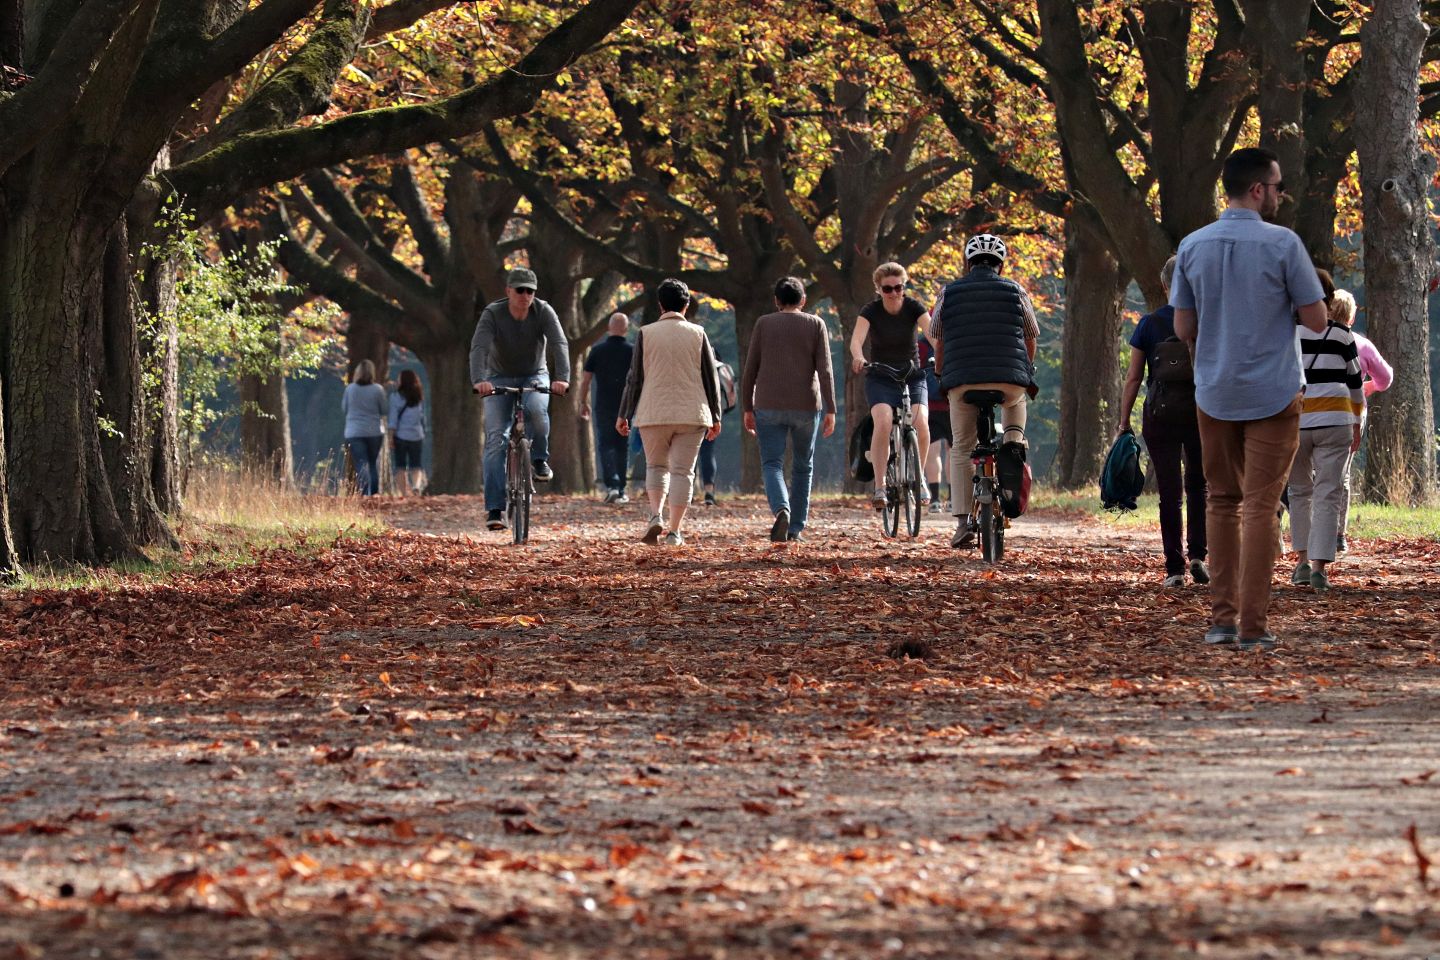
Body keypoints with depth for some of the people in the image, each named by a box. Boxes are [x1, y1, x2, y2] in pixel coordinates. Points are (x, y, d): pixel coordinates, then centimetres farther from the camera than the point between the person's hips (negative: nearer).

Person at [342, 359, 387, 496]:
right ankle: (374, 492, 16)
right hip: (375, 432, 0)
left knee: (361, 464, -3)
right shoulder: (378, 389, -6)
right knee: (374, 463, 16)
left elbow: (344, 408, 8)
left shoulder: (350, 389, -3)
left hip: (354, 432, 0)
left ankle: (363, 493, -18)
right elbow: (383, 411, 1)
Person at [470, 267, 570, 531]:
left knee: (536, 408, -35)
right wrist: (478, 380, -49)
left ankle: (540, 460, -9)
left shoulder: (543, 311, -15)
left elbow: (559, 344, -26)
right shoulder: (492, 313, -19)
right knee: (495, 440, -14)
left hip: (534, 376, 0)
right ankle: (495, 509, -16)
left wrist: (562, 378, -44)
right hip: (499, 379, 0)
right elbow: (479, 347, -31)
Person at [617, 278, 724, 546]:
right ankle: (674, 532, -2)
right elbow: (710, 378, 5)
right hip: (691, 413, 0)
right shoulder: (697, 334, 2)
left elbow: (635, 378, 1)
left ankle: (656, 515, -4)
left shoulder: (646, 333, 0)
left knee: (656, 466, 17)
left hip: (654, 413, 0)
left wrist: (624, 414, 7)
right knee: (682, 471, 3)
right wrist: (715, 416, 13)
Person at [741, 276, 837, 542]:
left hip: (769, 407, -1)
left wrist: (747, 409, 8)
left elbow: (750, 370, 1)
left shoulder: (764, 324, 4)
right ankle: (797, 527, 17)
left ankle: (781, 510, -29)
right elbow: (825, 370, -5)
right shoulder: (815, 325, 3)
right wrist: (830, 410, -6)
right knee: (803, 467, 15)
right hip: (806, 407, 1)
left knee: (772, 465, -1)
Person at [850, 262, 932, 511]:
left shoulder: (914, 308, -7)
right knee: (883, 423, -28)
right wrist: (858, 357, -49)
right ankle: (879, 487, -24)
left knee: (921, 425, -23)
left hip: (912, 376, 1)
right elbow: (857, 339, -26)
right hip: (880, 380, -1)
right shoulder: (870, 311, -9)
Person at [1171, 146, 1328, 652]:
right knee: (1261, 506, -2)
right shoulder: (1282, 244, -11)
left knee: (1222, 502, 14)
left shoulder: (1193, 246, 2)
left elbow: (1183, 328, 6)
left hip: (1214, 395, 4)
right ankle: (1252, 625, -4)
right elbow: (1317, 321, -7)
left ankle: (1222, 617, 12)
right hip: (1273, 393, -4)